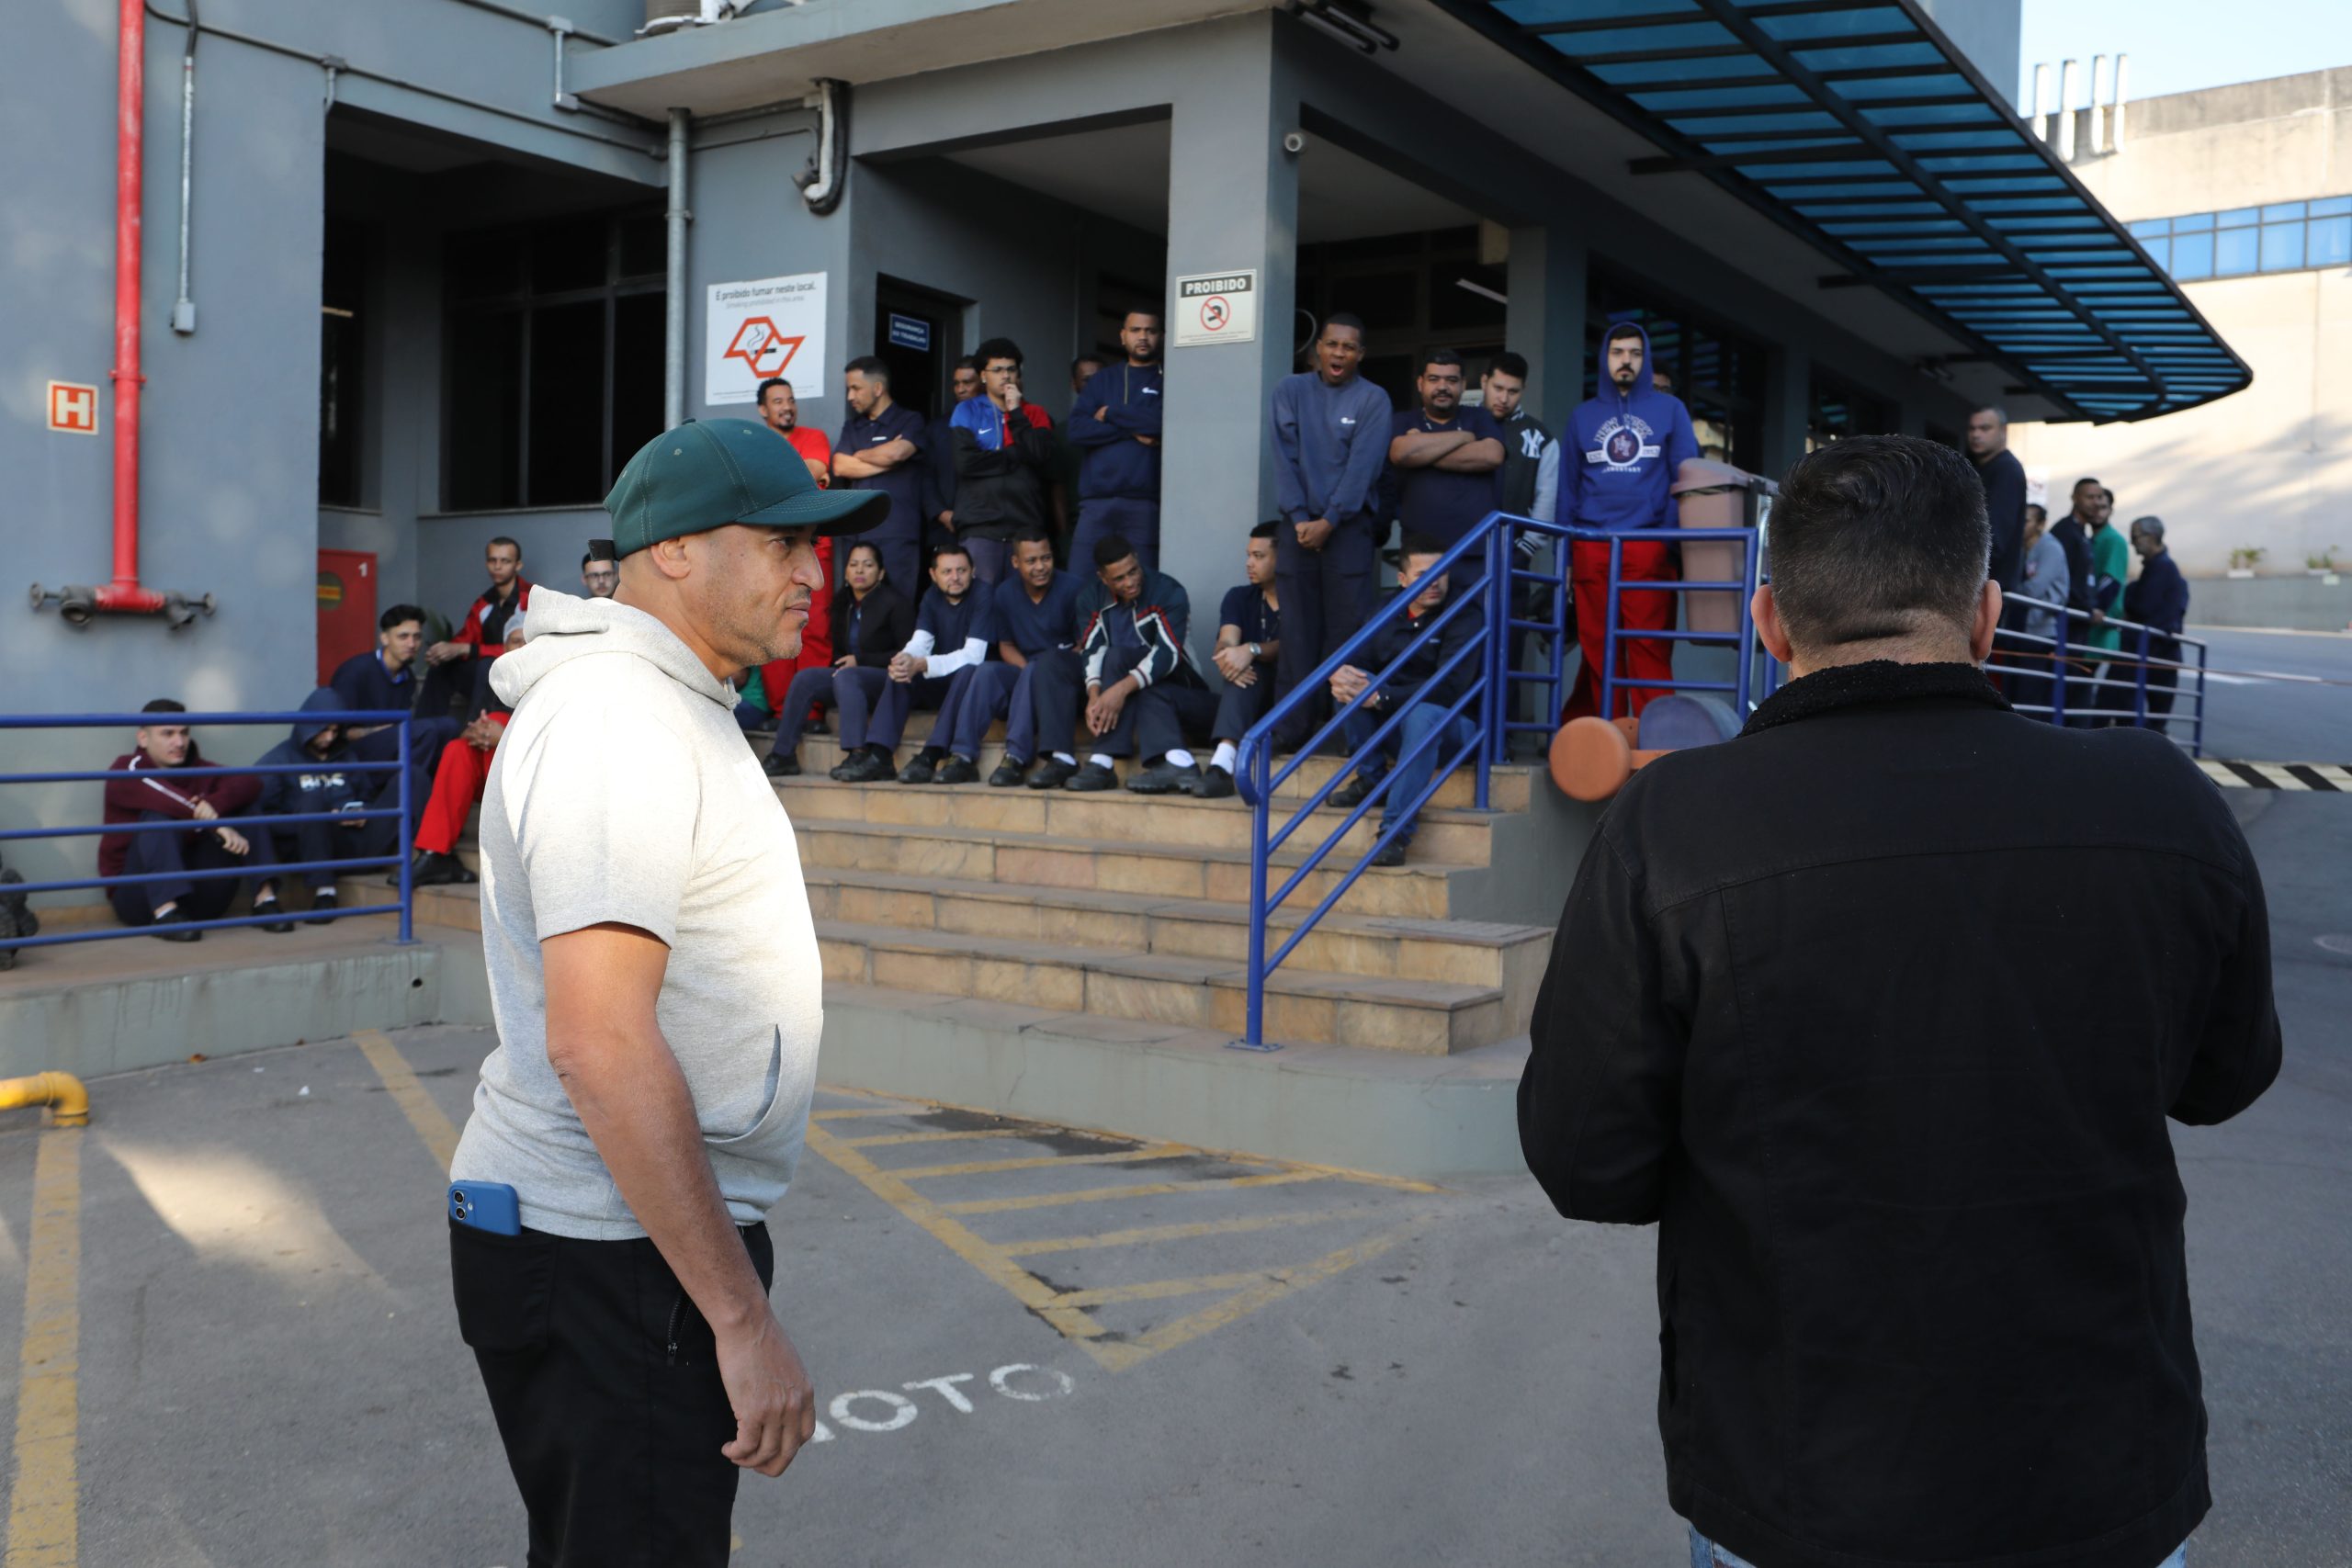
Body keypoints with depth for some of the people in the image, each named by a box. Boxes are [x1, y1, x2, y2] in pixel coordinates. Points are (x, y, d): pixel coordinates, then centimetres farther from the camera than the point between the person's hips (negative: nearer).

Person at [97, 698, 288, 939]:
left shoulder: (199, 769, 8)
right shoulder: (127, 770, -2)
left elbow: (249, 783, -11)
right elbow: (156, 794, -26)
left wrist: (214, 804, -31)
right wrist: (216, 825, -35)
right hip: (137, 893, -4)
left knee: (246, 808, -5)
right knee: (158, 817, -26)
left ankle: (264, 898, -21)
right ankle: (166, 913, -40)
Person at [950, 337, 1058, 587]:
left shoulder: (1035, 414, 16)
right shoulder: (966, 412, 10)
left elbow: (1042, 455, -3)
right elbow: (964, 461, -7)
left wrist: (1016, 413, -2)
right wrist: (1017, 457, -1)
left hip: (1026, 526, 2)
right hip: (980, 527, -2)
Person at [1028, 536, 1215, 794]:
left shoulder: (1168, 592, -14)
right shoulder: (1092, 599, 3)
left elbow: (1168, 654, -25)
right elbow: (1092, 651, -11)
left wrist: (1122, 688, -39)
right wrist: (1094, 694, -31)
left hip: (1170, 684, -5)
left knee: (1118, 656, -31)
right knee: (1052, 668, -10)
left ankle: (1103, 762, -37)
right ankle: (1062, 760, -27)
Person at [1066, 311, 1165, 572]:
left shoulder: (1167, 380, 8)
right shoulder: (1102, 380, 17)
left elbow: (1165, 422, -11)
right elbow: (1077, 430, 3)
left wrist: (1111, 413, -1)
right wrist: (1133, 430, -7)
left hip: (1145, 503, -2)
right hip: (1096, 501, 3)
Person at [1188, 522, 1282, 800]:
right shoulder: (1240, 597, 12)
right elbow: (1227, 642, -6)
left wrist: (1252, 651, -36)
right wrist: (1228, 656, -31)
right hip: (1248, 701, 3)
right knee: (1240, 665, -28)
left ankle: (1223, 760, -51)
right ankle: (1223, 760, -50)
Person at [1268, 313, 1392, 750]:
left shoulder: (1373, 400, 2)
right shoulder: (1290, 390, 9)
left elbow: (1362, 467, -6)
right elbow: (1284, 456, 3)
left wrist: (1329, 521, -13)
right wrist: (1298, 516, -7)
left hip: (1348, 525, -2)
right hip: (1298, 523, 2)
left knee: (1348, 627, -5)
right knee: (1298, 629, 0)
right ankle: (1294, 724, 2)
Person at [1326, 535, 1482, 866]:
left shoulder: (1464, 616, -11)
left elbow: (1449, 687, -22)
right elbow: (1361, 666, 3)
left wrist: (1379, 697, -30)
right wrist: (1341, 676, -24)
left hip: (1451, 729, -5)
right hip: (1395, 724, 5)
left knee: (1422, 714, -39)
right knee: (1352, 681, -16)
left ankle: (1395, 833, -40)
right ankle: (1371, 780, -11)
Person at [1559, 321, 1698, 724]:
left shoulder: (1669, 409, 10)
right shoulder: (1583, 415, 15)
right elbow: (1568, 487, 15)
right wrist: (1564, 557, 9)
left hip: (1650, 549, -2)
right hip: (1592, 551, 2)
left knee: (1650, 648, -7)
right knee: (1597, 649, 2)